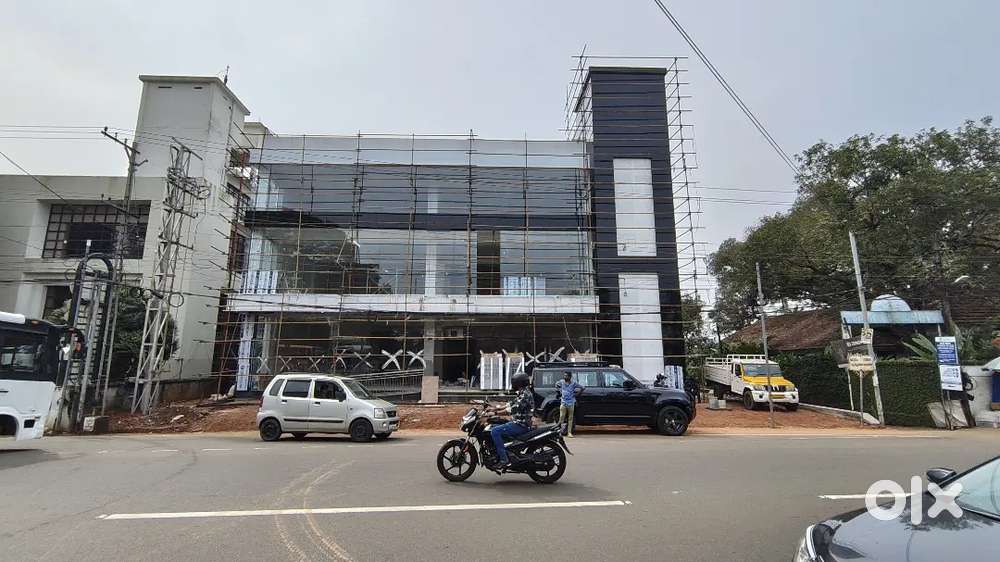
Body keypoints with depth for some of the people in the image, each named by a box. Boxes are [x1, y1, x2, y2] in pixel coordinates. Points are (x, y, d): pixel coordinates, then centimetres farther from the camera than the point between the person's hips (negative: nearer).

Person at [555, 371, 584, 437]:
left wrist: (576, 394, -2)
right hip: (563, 403, 1)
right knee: (561, 417, -5)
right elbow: (556, 384, 21)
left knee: (570, 418, 5)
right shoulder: (562, 382, 0)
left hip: (571, 403, -1)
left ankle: (569, 432, 10)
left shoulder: (574, 383, -8)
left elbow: (582, 387, -2)